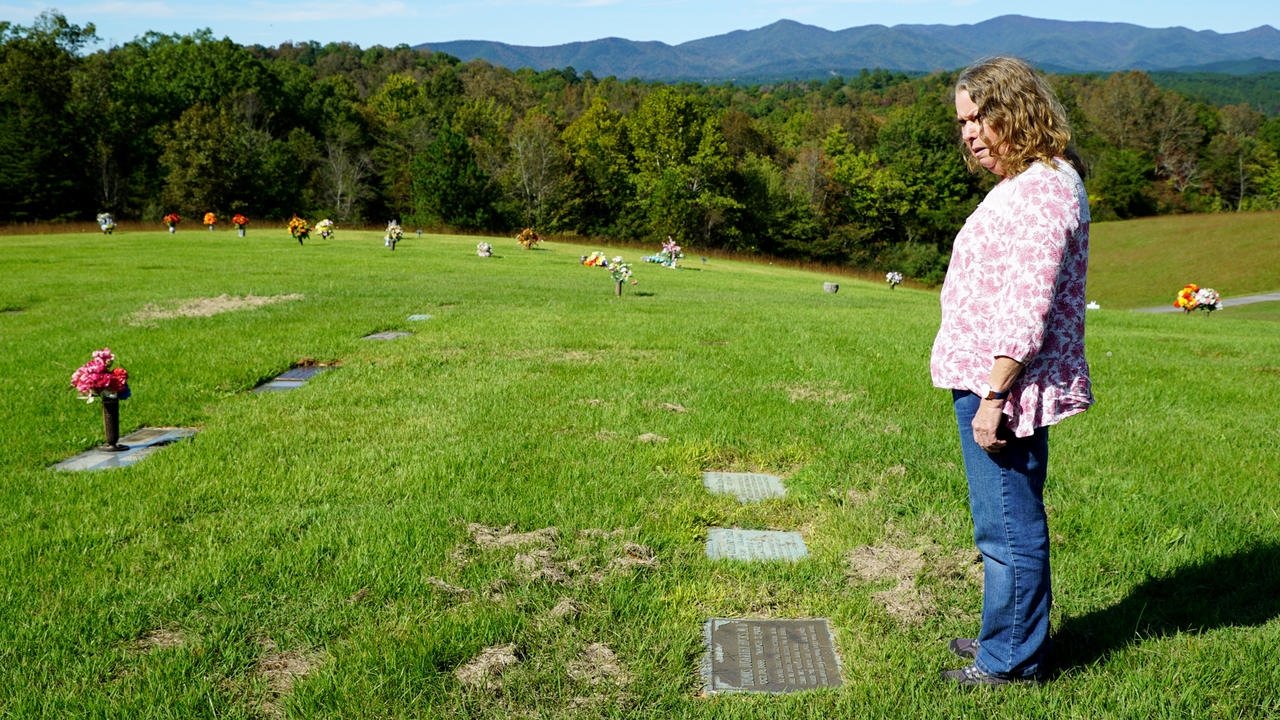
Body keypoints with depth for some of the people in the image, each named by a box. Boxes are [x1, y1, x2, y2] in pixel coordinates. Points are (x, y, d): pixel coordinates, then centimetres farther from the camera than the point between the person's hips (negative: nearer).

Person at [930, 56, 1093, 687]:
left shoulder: (1042, 189, -17)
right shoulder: (1026, 184, 16)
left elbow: (1027, 308, -23)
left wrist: (993, 394, -22)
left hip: (1004, 387, -11)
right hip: (993, 381, 11)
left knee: (1009, 526, 1)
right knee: (1010, 521, 20)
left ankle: (1012, 660, 13)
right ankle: (1010, 636, 33)